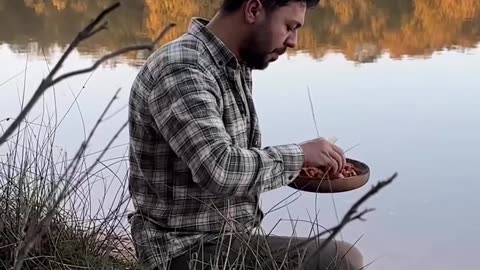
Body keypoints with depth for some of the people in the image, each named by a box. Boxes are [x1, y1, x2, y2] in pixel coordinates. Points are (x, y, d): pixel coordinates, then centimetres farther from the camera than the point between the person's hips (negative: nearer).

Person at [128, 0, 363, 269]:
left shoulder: (235, 66, 9)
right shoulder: (181, 68, -21)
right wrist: (298, 154, -17)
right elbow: (219, 171, -31)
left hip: (232, 239, 10)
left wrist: (298, 163, 2)